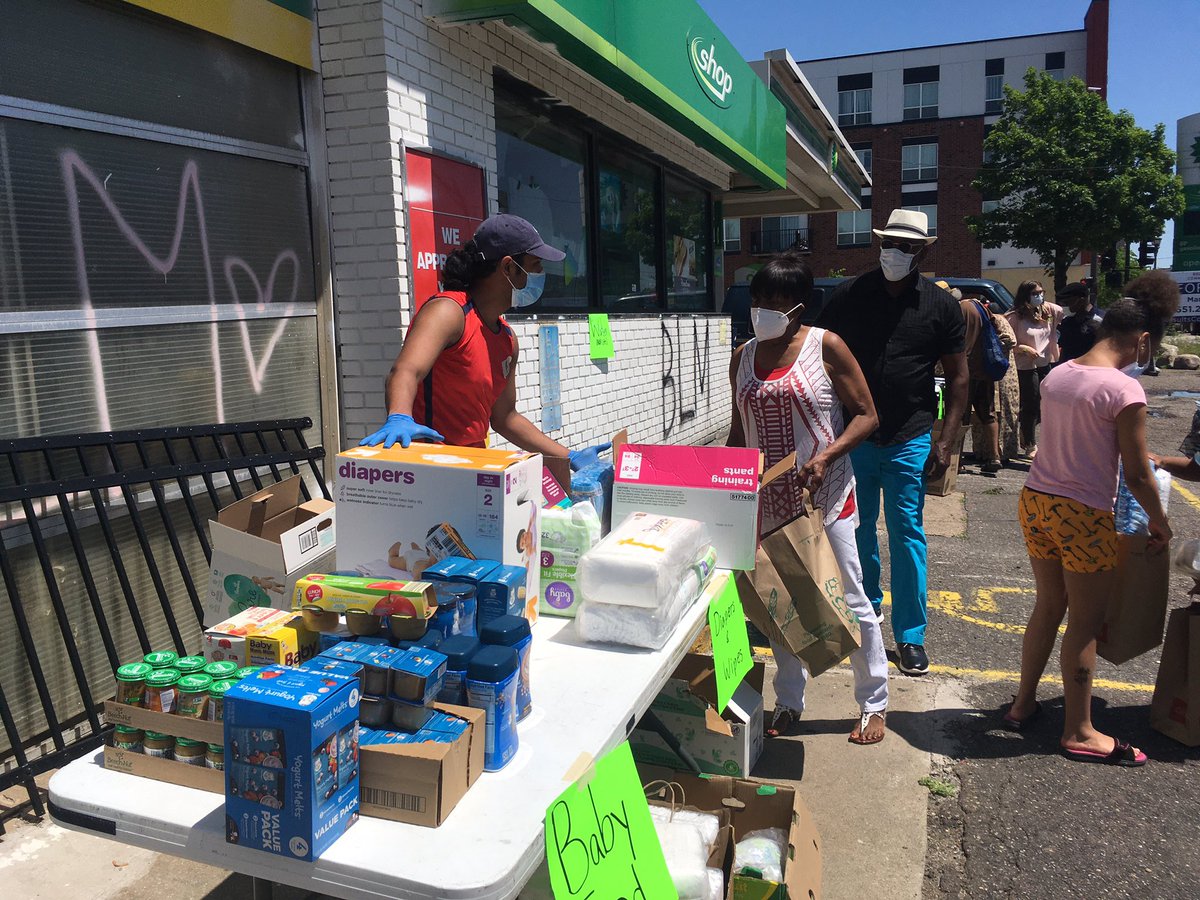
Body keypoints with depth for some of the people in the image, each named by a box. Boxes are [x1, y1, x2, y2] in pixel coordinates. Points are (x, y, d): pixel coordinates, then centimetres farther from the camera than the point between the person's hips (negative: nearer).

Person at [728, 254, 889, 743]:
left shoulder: (825, 346, -7)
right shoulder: (743, 357, 7)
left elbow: (866, 415, -7)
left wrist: (826, 456, -21)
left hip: (824, 496, -4)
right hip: (767, 500, 5)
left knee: (849, 600, 5)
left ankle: (874, 704, 22)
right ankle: (788, 703, 29)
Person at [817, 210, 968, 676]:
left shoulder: (941, 306, 0)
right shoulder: (849, 295, 1)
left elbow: (957, 378, 3)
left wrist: (945, 442, -5)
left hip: (910, 440, -1)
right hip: (852, 435, 1)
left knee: (907, 535, 2)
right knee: (855, 529, 11)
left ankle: (910, 635, 13)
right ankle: (866, 603, 33)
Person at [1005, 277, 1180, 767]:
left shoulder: (1056, 375, 5)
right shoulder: (1125, 390, -17)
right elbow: (1137, 474, -12)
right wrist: (1159, 522, 4)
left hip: (1036, 501, 7)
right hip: (1084, 515, -7)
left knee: (1048, 607, 21)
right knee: (1084, 623, 7)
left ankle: (1023, 704, 32)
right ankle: (1079, 732, 20)